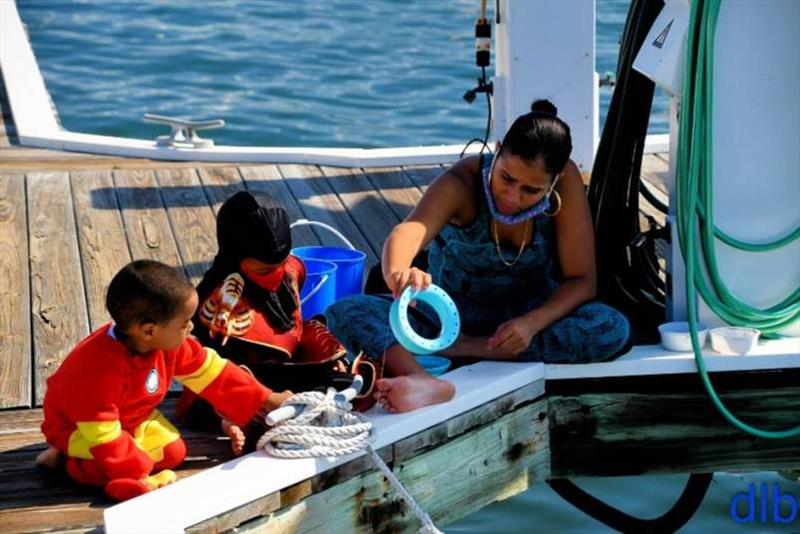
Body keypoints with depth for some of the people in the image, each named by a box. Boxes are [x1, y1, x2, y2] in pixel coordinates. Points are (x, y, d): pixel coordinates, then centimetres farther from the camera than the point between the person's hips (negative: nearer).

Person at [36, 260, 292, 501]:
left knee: (174, 452, -7)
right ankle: (66, 458, -7)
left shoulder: (166, 342, -16)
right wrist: (136, 477, -34)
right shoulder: (99, 368, -41)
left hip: (133, 419, 8)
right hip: (79, 428, -8)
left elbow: (207, 371, -4)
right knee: (108, 469, -32)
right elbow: (101, 432, -36)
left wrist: (263, 399, -4)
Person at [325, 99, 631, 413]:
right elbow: (409, 231, -45)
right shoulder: (462, 182, -25)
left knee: (614, 329, -31)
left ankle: (458, 350, -27)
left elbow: (582, 280, -18)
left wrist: (533, 323, -36)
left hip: (528, 313, 1)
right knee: (344, 313, -26)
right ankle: (426, 382, -56)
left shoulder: (566, 183, -21)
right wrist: (398, 273, -69)